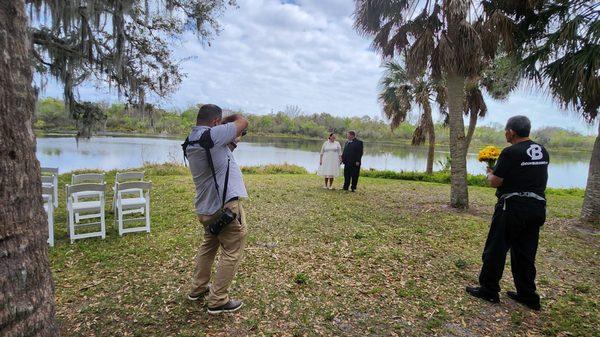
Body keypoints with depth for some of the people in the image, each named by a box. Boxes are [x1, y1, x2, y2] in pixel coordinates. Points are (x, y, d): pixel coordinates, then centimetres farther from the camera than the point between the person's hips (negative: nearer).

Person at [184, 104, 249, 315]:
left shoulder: (191, 141, 8)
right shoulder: (212, 134, -19)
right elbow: (243, 122, -9)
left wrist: (233, 139, 9)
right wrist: (231, 119, 9)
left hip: (206, 207, 9)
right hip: (225, 205, -9)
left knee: (209, 245, 27)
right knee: (232, 252, 5)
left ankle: (198, 289, 38)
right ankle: (218, 301, 14)